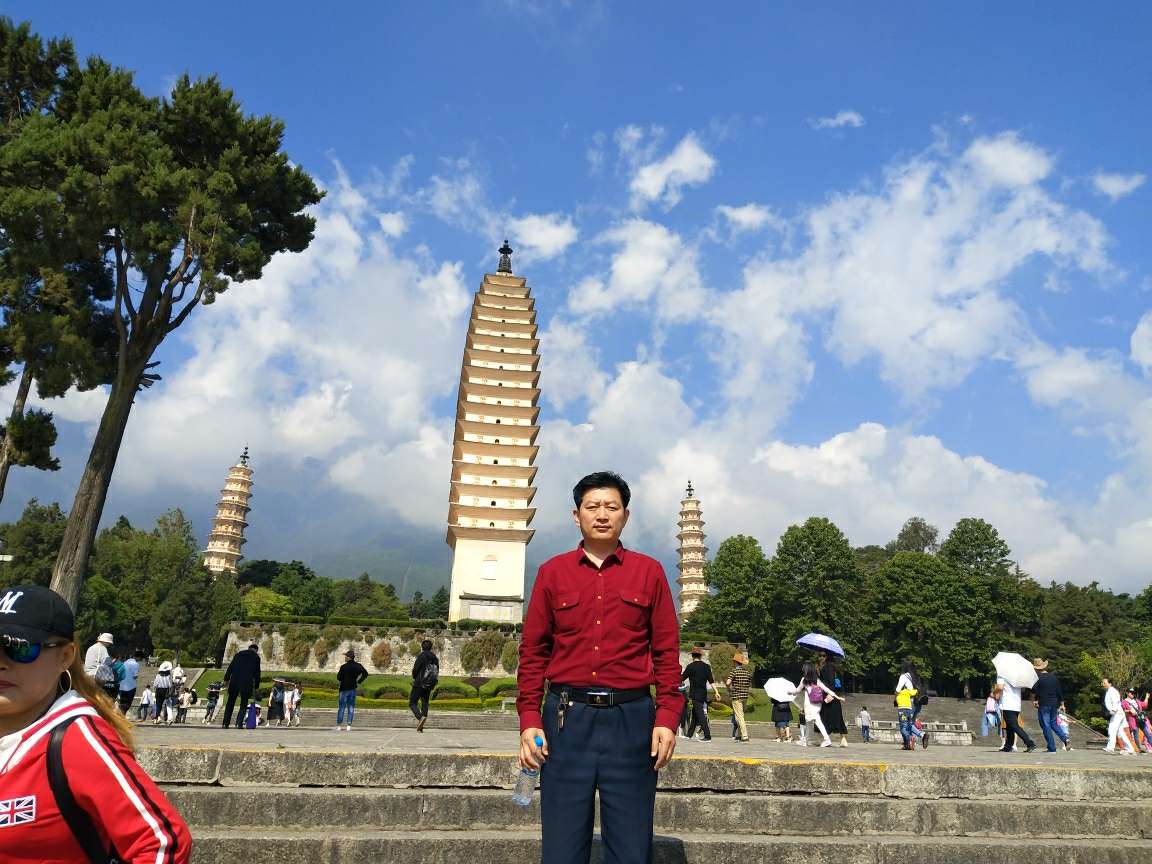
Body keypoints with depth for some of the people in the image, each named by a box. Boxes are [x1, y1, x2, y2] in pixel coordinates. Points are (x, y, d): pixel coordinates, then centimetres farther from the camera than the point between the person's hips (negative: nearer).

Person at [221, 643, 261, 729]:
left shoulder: (239, 654, 16)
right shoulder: (256, 657, 8)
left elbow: (230, 667, 12)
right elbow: (257, 673, 8)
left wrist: (226, 679, 14)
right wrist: (256, 686, 14)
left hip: (234, 681, 3)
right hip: (247, 683, -2)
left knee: (230, 703, 13)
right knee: (243, 704, 7)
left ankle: (225, 723, 8)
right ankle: (239, 724, -6)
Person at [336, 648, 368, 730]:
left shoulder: (343, 667, -13)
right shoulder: (358, 666, 1)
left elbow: (339, 678, -9)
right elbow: (365, 673, 1)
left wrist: (338, 672, 9)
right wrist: (359, 681, 6)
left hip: (344, 689, -4)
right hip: (353, 689, 4)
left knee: (342, 707, 4)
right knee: (351, 707, 7)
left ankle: (338, 725, 4)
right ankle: (349, 725, 3)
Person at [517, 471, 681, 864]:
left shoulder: (649, 571, 5)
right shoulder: (552, 572, 7)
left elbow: (666, 651, 4)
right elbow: (533, 651, 6)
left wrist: (667, 717, -5)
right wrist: (529, 720, -2)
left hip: (631, 719, 0)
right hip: (566, 717, 1)